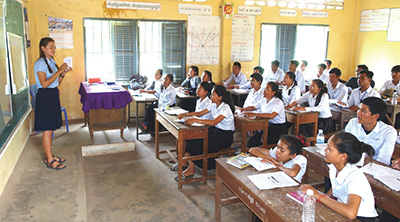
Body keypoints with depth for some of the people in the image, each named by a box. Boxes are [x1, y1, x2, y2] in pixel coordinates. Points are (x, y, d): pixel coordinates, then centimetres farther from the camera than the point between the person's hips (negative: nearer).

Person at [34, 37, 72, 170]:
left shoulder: (52, 62, 14)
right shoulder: (40, 63, -12)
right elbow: (44, 83, -22)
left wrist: (63, 73, 0)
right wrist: (59, 71, -20)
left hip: (53, 95, 9)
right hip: (45, 96, -9)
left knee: (51, 129, 13)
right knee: (48, 130, -5)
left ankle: (49, 156, 22)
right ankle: (50, 161, 2)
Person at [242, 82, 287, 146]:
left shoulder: (278, 102, -16)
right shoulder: (263, 100, 6)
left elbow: (272, 115, -33)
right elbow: (252, 107, 20)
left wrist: (254, 114, -36)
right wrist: (243, 109, -3)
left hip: (278, 127, -6)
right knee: (251, 142, -12)